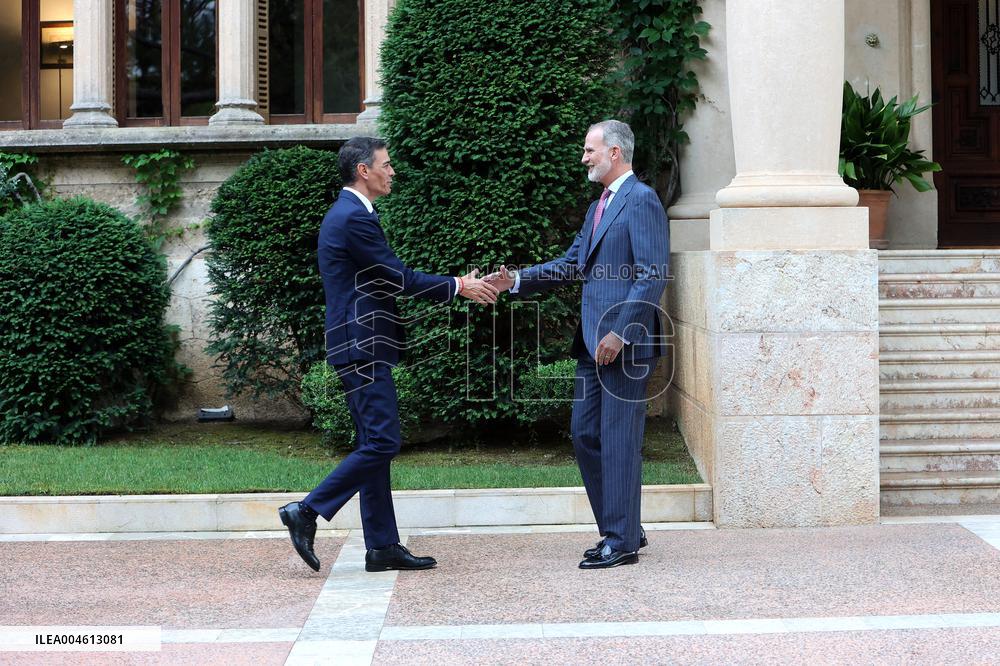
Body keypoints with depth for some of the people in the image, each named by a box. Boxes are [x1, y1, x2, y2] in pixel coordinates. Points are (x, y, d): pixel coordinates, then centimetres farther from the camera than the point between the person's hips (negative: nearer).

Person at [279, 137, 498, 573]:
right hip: (362, 346, -11)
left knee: (375, 445, 10)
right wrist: (457, 287, -4)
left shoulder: (347, 214, 18)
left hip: (360, 346, 11)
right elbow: (399, 278, -15)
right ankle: (307, 512, -6)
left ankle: (383, 546, 12)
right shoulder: (354, 218, -15)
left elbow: (390, 280, 21)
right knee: (381, 443, -10)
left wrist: (456, 286, 17)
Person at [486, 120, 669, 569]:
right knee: (585, 435, 11)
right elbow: (571, 264, 20)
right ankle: (622, 529, 21)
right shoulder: (598, 207, 20)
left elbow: (652, 276, -17)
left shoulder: (641, 201, -10)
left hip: (623, 345, -10)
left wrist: (619, 334, -20)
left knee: (618, 441, -4)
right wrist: (517, 281, 9)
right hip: (594, 344, 10)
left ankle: (622, 541, 4)